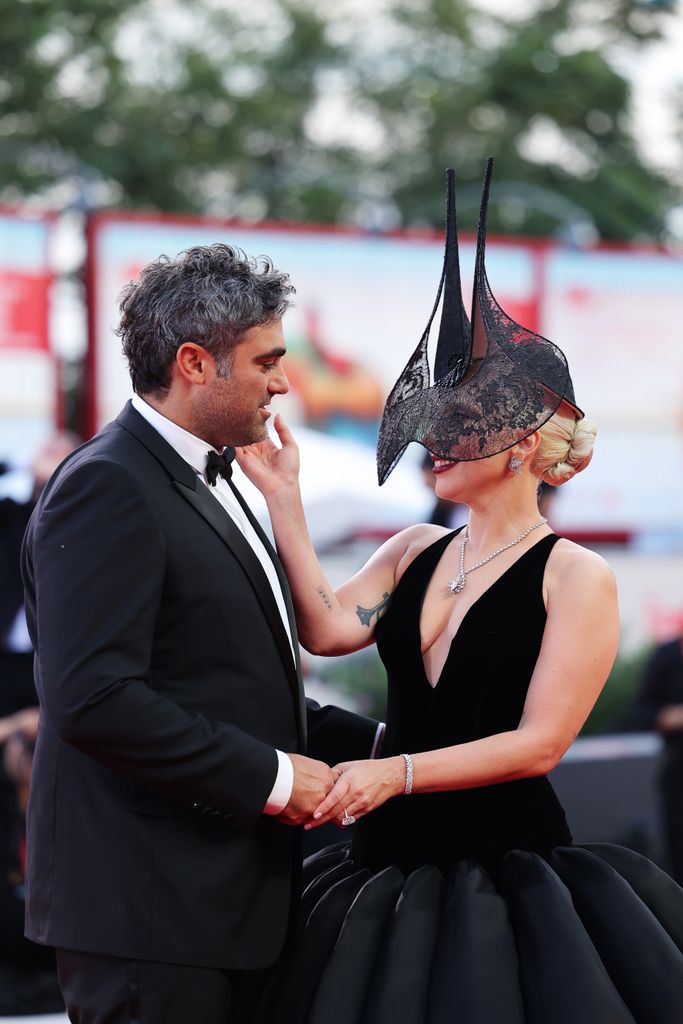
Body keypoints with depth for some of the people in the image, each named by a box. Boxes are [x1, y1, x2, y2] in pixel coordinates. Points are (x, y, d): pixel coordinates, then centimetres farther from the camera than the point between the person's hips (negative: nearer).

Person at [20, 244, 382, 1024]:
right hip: (146, 909, -10)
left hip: (222, 902, 10)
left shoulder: (205, 483, 18)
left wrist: (372, 745, 12)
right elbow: (93, 699, -25)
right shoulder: (108, 488, -14)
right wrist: (270, 776, -19)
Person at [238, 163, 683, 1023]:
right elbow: (328, 629, -5)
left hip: (505, 869, -5)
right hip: (392, 866, 5)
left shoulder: (576, 577, -7)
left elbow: (538, 743, -13)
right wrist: (282, 499, -7)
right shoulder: (416, 552, 11)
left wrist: (396, 772, -20)